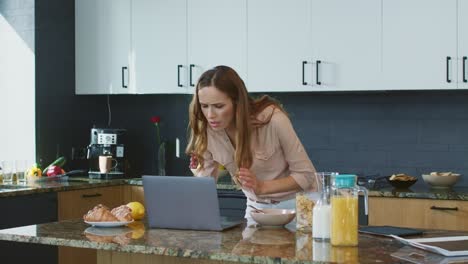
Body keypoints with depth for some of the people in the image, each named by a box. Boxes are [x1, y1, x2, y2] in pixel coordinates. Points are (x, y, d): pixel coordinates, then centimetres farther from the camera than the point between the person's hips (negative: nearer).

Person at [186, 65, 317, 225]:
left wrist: (261, 187, -28)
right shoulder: (208, 131, -11)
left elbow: (305, 175, -15)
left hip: (296, 205, -3)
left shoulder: (273, 120, -23)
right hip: (256, 208, 3)